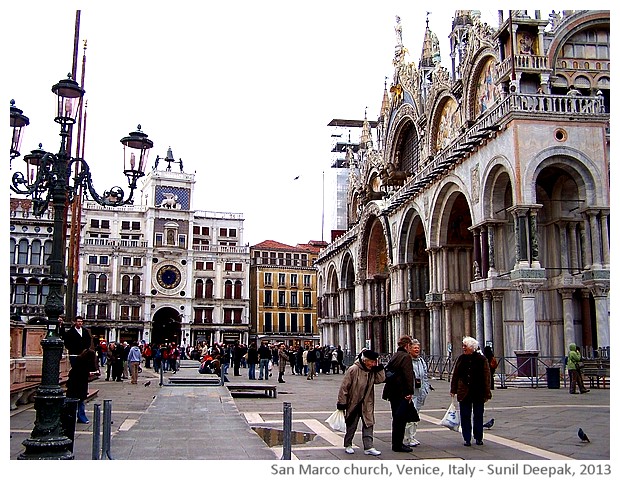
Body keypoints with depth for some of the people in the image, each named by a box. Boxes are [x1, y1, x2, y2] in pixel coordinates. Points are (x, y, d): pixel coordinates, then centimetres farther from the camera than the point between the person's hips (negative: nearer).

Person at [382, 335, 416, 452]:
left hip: (392, 392, 9)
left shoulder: (394, 356, 14)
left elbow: (387, 370, 18)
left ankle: (396, 443, 24)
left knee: (396, 418, 17)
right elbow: (408, 375, -19)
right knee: (401, 418, -4)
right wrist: (410, 392, -17)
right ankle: (398, 445, -1)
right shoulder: (406, 356, -13)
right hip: (402, 393, -9)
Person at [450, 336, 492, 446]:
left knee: (478, 415, 9)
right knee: (465, 416, 4)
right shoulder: (461, 358, 4)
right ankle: (467, 439, 13)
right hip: (464, 392, 2)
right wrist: (453, 389, 6)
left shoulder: (481, 359, -6)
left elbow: (487, 377, -5)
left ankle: (478, 438, 22)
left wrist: (487, 393, -8)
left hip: (478, 393, -2)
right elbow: (455, 374, 8)